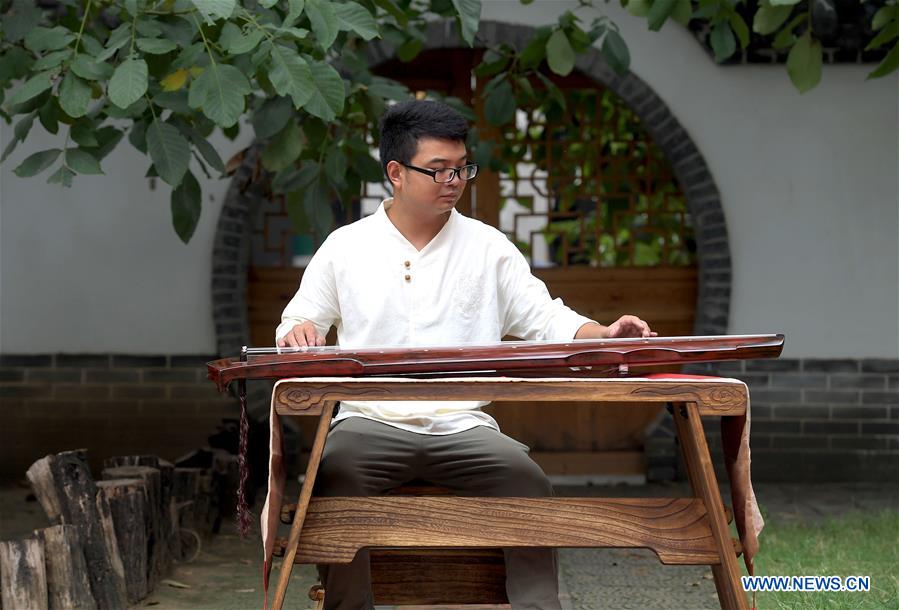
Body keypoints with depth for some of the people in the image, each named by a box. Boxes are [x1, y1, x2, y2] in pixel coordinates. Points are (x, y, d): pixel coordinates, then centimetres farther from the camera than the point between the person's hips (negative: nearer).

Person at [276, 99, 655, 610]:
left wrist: (603, 336, -9)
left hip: (463, 425, 1)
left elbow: (546, 319, 10)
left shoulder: (488, 247, 11)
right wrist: (298, 334, -10)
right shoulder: (346, 247, 9)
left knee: (528, 482, -27)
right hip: (370, 421, -1)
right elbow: (297, 324, 15)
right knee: (336, 473, -33)